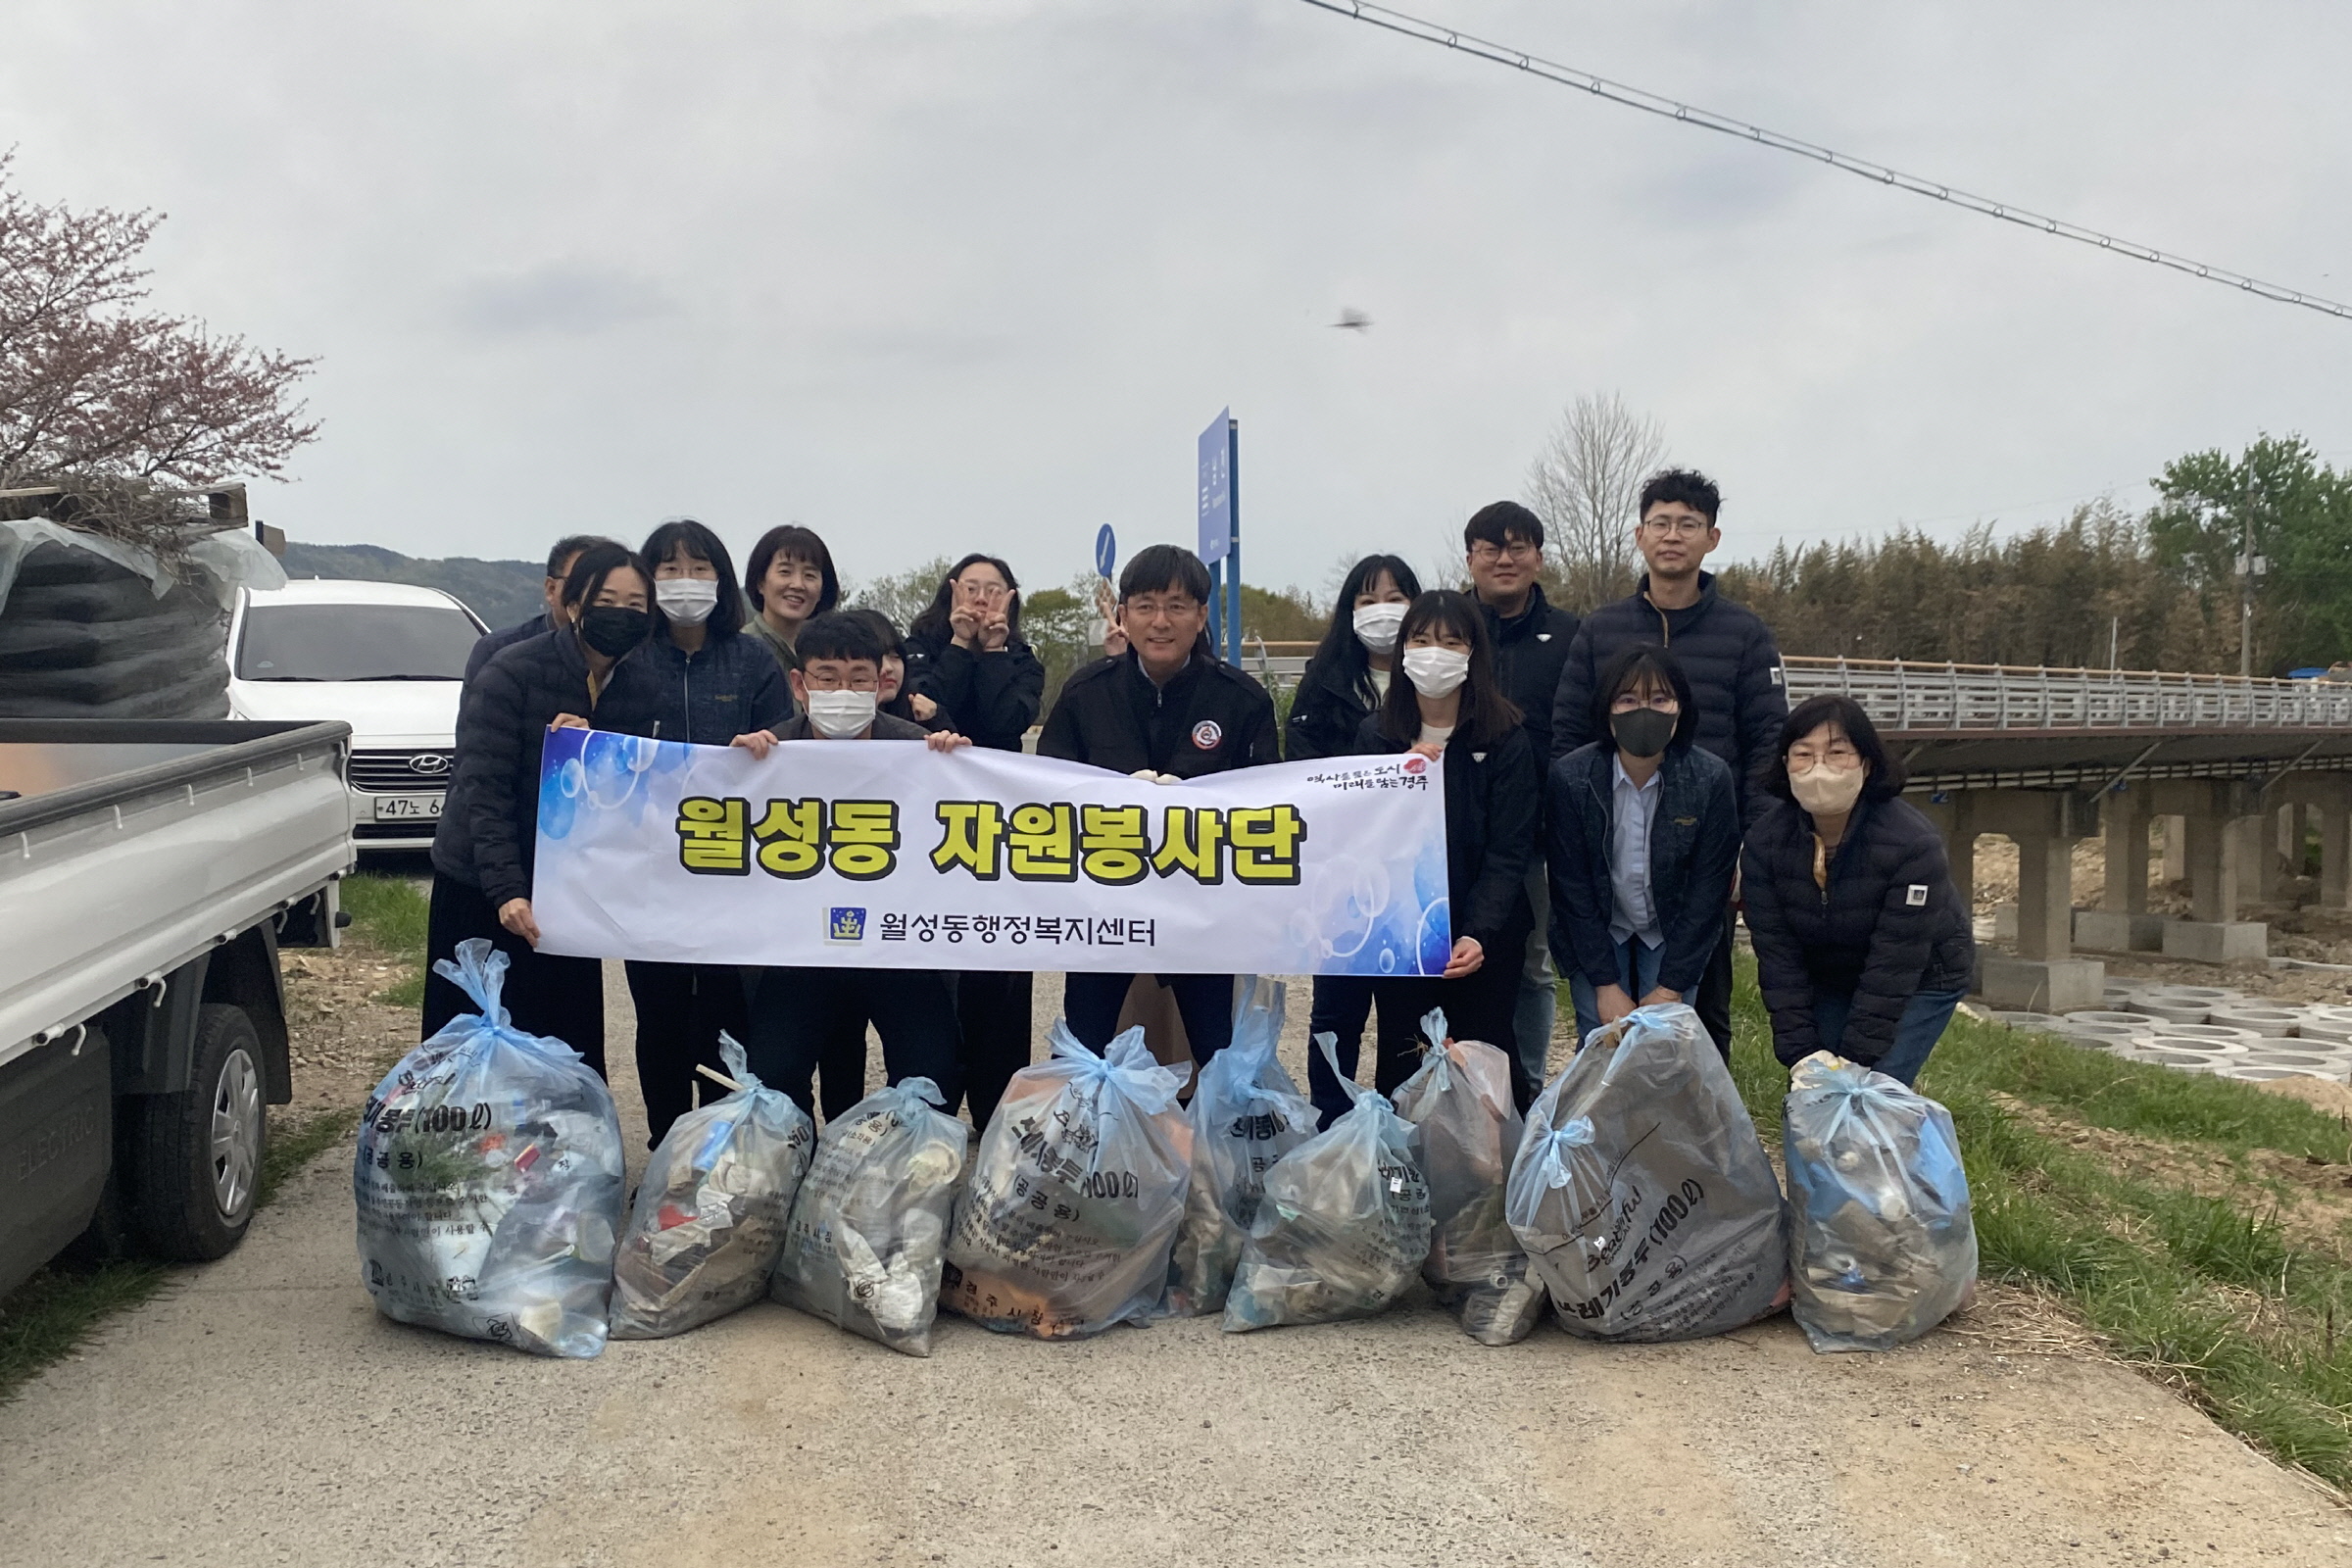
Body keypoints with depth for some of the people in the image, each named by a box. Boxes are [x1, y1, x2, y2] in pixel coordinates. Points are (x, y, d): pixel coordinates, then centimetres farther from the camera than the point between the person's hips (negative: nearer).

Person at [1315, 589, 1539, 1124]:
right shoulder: (1375, 734, 3)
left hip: (1482, 940, -2)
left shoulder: (1505, 739, -5)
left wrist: (1479, 934, -23)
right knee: (1399, 1073, 6)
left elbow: (1509, 852, -10)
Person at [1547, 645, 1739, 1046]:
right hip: (1595, 936, 0)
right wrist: (1605, 984, -14)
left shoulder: (1711, 778, -17)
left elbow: (1708, 889, -12)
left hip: (1674, 935, 0)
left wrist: (1671, 987, -13)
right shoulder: (1570, 778, -18)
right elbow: (1572, 889, -12)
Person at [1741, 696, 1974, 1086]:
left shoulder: (1913, 843, -29)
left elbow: (1893, 966, -26)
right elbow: (1777, 955, -15)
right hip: (1827, 978, 4)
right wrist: (1801, 1055, -18)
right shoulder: (1764, 841, -18)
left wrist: (1857, 1062, -25)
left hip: (1922, 980, -3)